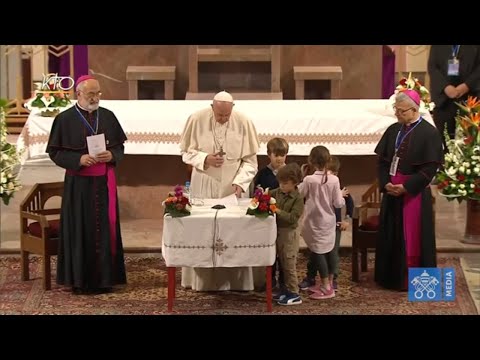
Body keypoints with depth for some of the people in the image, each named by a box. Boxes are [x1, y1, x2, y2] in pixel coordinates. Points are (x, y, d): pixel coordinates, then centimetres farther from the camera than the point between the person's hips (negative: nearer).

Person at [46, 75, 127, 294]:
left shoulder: (108, 116, 5)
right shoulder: (65, 119, -4)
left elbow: (119, 146, 10)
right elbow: (54, 152, -4)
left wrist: (111, 155, -12)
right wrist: (79, 159, -18)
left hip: (104, 183, 3)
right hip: (78, 184, -3)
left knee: (105, 228, 5)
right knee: (80, 230, 1)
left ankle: (104, 277, 14)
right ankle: (80, 279, 10)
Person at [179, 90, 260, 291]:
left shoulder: (243, 123, -10)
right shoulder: (197, 120, -9)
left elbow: (250, 160, -5)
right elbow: (186, 152, 0)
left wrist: (240, 182, -19)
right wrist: (205, 159, -17)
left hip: (233, 187, 0)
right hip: (204, 185, 0)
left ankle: (234, 282, 9)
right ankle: (202, 281, 12)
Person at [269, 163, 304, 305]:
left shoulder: (298, 198, -17)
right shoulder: (278, 192, 2)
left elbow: (293, 218, -24)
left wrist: (278, 211, -28)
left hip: (289, 233, -7)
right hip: (278, 231, 7)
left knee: (289, 264, -2)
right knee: (283, 263, 16)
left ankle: (294, 294, 5)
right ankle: (287, 289, 28)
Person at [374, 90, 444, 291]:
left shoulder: (429, 133, -11)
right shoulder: (393, 130, 7)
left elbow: (431, 167, -15)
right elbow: (382, 160, 10)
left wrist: (406, 187, -17)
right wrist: (385, 183, -7)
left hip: (414, 193, -6)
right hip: (391, 192, 6)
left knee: (412, 239, 1)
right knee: (391, 237, 12)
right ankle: (392, 277, 24)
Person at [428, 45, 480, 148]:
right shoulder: (437, 47, 11)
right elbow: (432, 66, 3)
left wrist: (467, 85, -15)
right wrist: (445, 86, -12)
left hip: (468, 95, -1)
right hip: (443, 95, 1)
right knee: (441, 136, -3)